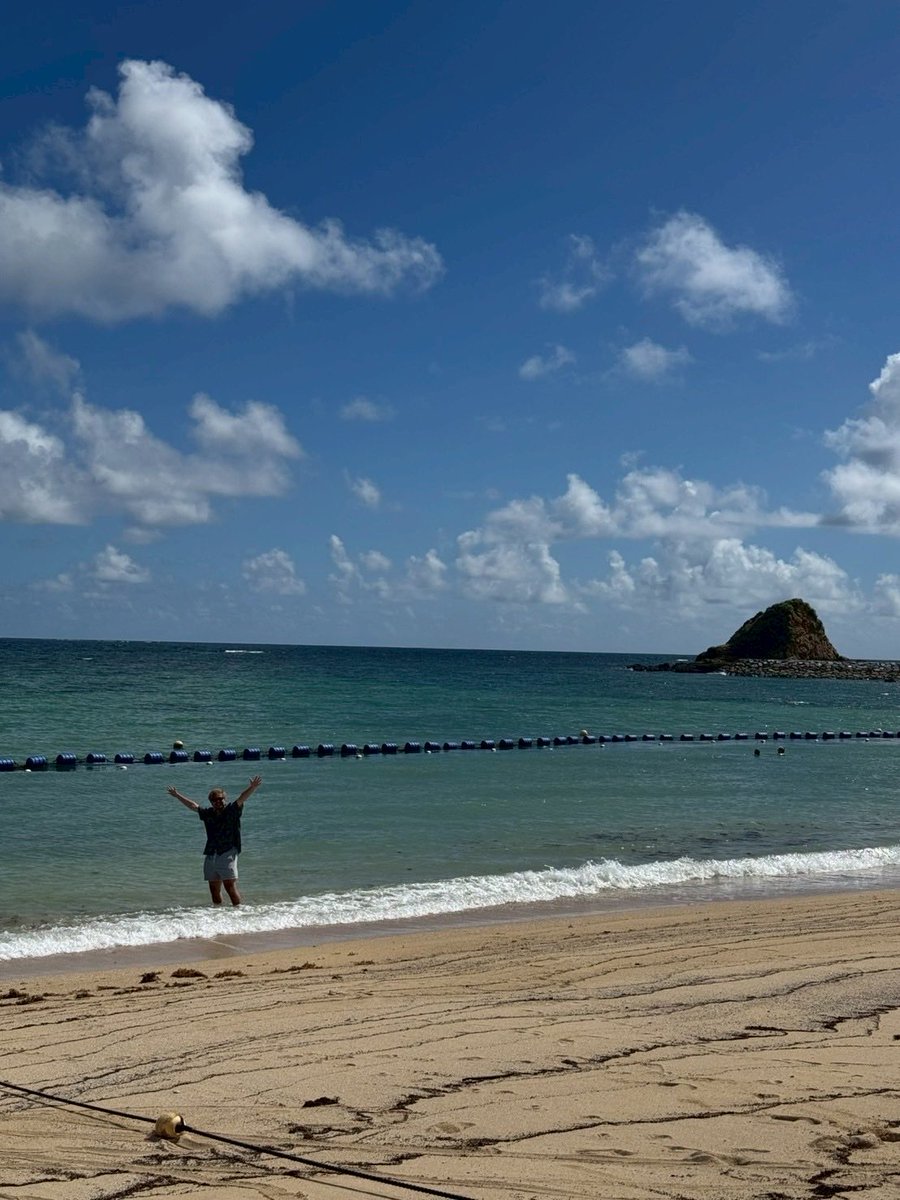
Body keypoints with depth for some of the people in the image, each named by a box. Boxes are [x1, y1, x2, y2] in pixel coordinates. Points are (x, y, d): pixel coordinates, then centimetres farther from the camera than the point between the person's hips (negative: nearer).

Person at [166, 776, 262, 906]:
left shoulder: (231, 811, 0)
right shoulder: (208, 814, 13)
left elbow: (242, 798, -15)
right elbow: (193, 805, 26)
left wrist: (252, 788, -32)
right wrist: (177, 796, 36)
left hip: (227, 854, -5)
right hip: (210, 856, 5)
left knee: (231, 887, -12)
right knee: (214, 890, 8)